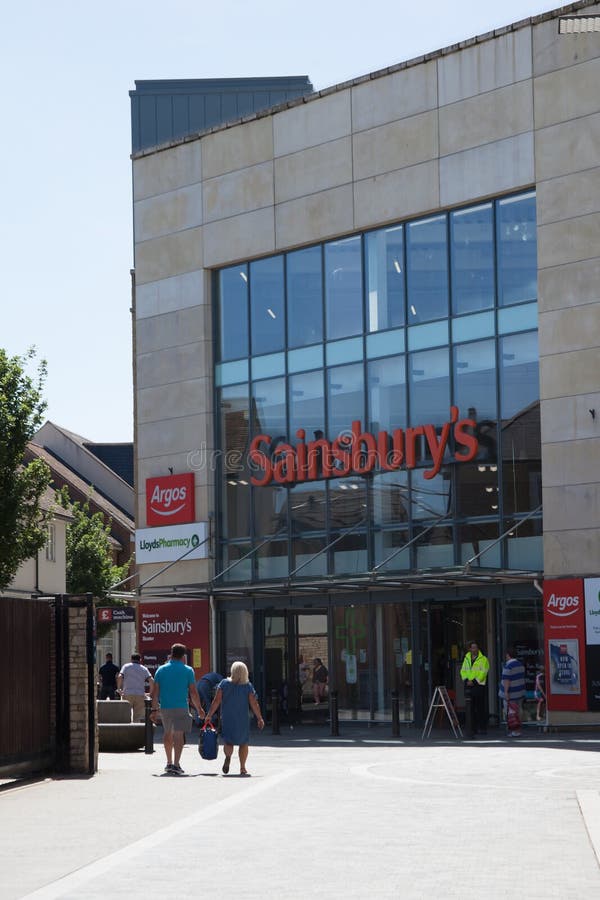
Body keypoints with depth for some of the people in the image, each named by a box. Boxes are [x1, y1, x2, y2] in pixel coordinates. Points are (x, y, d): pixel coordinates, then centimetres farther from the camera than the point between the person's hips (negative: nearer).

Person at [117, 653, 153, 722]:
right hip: (140, 695, 1)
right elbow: (151, 680, -4)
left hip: (127, 694, -1)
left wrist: (119, 689, 3)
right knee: (138, 717, 3)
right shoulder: (144, 669, 11)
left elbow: (120, 677, -8)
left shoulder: (126, 666, 8)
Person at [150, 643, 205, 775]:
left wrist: (154, 709, 10)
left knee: (167, 733, 20)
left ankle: (169, 763, 28)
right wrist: (199, 708, 9)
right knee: (178, 734, -5)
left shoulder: (161, 669, 6)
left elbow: (155, 692, 4)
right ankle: (176, 764, -15)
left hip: (164, 707, 3)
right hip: (181, 707, -3)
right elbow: (193, 692, -2)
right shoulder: (187, 670, -2)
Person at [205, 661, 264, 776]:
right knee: (243, 743, 12)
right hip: (243, 719, 0)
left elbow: (216, 701, -7)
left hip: (227, 718, 0)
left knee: (228, 741, 7)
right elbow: (254, 704, -6)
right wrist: (260, 719, 4)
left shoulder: (224, 684, -4)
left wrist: (209, 715, 2)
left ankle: (228, 756, -25)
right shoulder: (248, 686, -5)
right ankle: (242, 768, 10)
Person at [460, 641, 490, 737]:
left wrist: (474, 681, -16)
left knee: (480, 708, -2)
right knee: (472, 708, 4)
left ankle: (482, 728, 5)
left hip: (479, 685, -4)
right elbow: (463, 671, 12)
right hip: (469, 686, 4)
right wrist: (466, 680, -6)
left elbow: (483, 672, -9)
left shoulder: (483, 659, -1)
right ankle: (473, 729, 7)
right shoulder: (466, 659, 15)